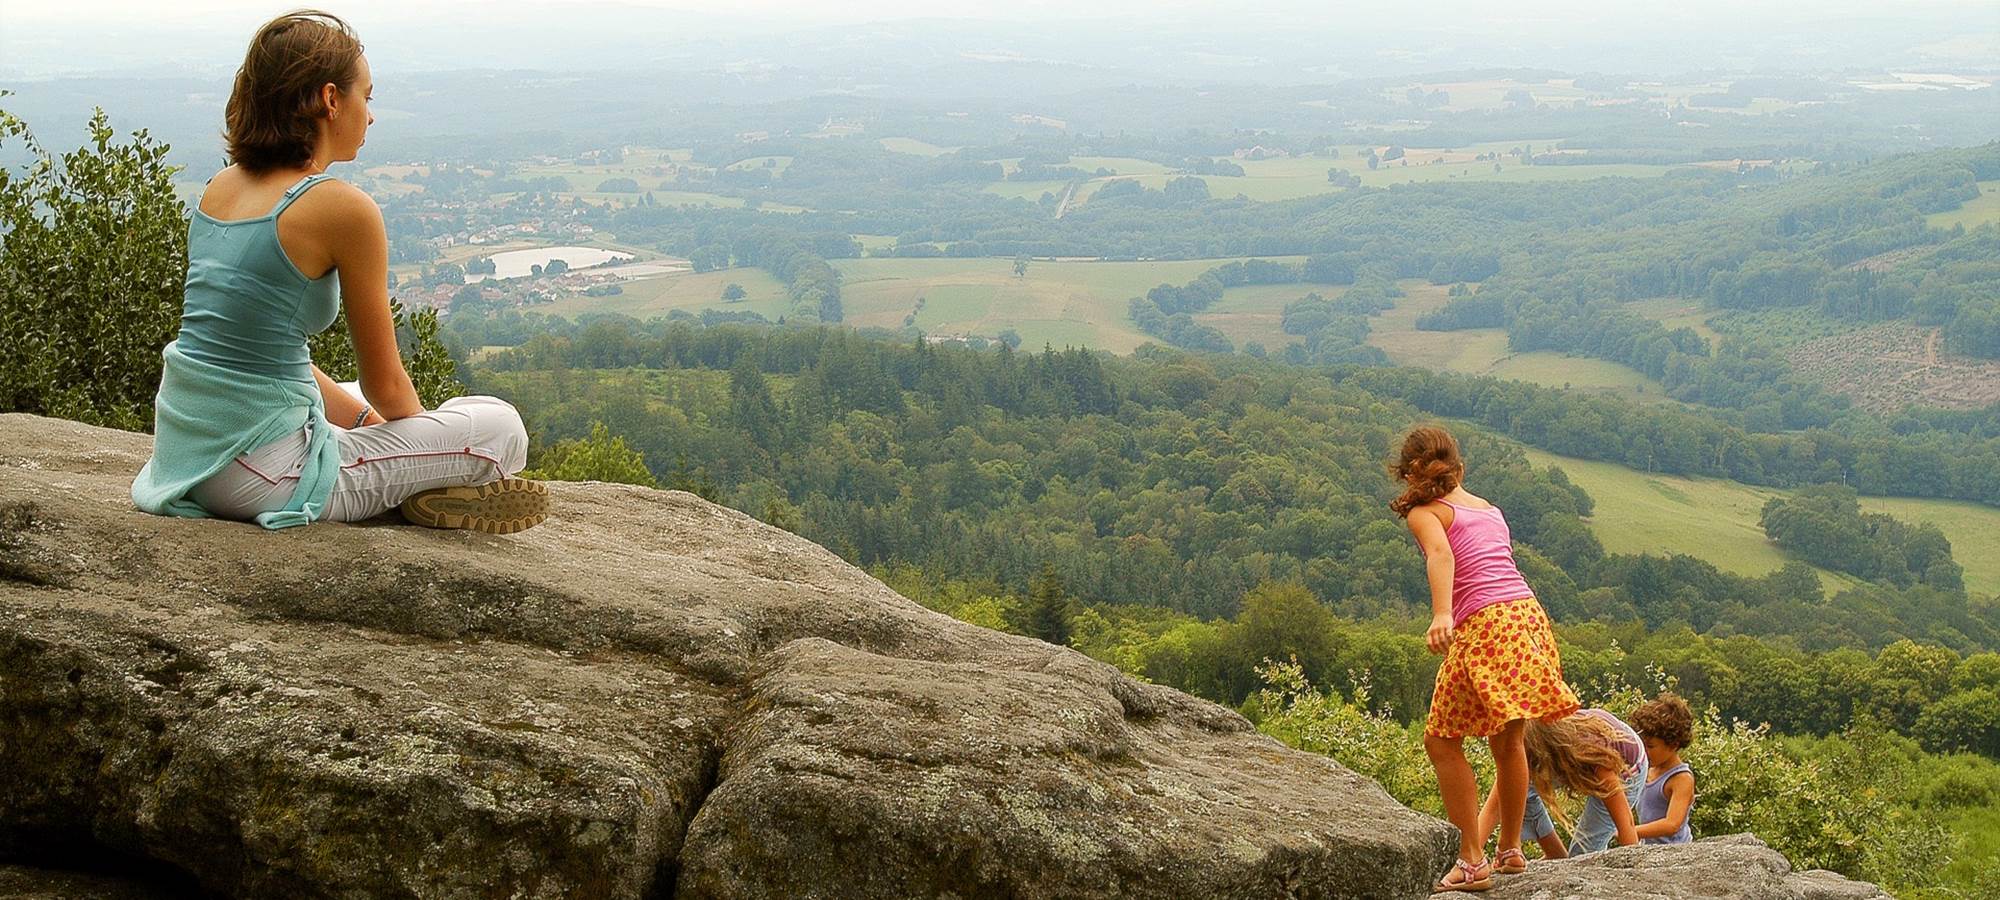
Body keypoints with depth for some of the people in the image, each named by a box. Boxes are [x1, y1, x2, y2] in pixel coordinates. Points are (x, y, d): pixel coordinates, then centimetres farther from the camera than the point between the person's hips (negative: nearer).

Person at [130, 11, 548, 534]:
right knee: (500, 429, 3)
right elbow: (385, 384, -4)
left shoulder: (220, 187, 9)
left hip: (182, 451, 8)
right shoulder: (342, 209, -14)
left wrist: (362, 418, 22)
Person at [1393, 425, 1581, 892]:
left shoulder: (1423, 511, 4)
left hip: (1482, 624, -7)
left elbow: (1440, 554, -15)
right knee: (1509, 743, 18)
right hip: (1528, 614, 7)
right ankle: (1511, 851, 27)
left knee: (1442, 742, 5)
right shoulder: (1490, 510, 24)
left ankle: (1472, 861, 2)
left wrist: (1441, 615, -29)